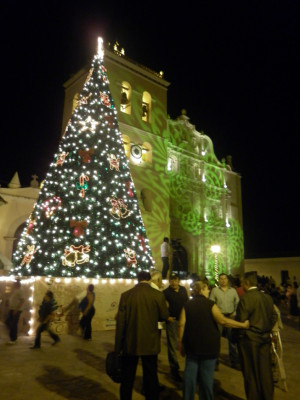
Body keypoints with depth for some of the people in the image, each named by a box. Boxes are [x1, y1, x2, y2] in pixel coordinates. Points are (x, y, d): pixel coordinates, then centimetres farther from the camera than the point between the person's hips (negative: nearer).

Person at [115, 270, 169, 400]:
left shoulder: (126, 295, -8)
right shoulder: (157, 294, -10)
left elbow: (120, 322, -6)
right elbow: (164, 316, -2)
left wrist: (118, 347, 2)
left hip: (130, 343, 1)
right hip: (150, 343, 0)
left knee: (127, 379, 16)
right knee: (151, 377, 15)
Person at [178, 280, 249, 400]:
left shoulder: (187, 305, 1)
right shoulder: (210, 304, -9)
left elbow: (181, 324, -3)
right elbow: (223, 321, -14)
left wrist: (181, 342, 6)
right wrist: (243, 325, -6)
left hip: (191, 345, 3)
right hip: (208, 345, -3)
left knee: (190, 373, 11)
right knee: (207, 375, 9)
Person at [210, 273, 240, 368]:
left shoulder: (233, 290, 8)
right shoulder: (215, 290, 1)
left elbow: (237, 303, 9)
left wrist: (234, 313, -2)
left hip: (231, 317, 2)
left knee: (232, 340, 9)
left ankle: (234, 362, 22)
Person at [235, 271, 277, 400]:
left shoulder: (246, 298, -20)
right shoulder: (267, 297, 2)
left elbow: (241, 321, -18)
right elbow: (274, 316, 11)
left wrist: (238, 336, -3)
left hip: (249, 339, -6)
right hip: (265, 339, 7)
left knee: (251, 373, 8)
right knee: (265, 371, 17)